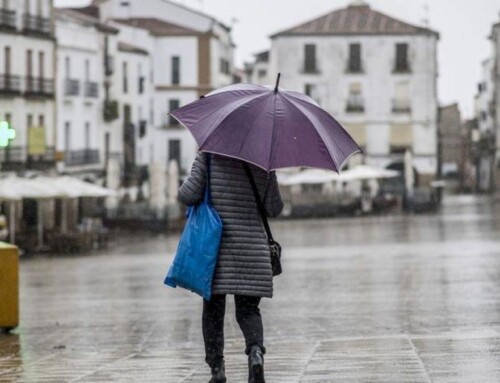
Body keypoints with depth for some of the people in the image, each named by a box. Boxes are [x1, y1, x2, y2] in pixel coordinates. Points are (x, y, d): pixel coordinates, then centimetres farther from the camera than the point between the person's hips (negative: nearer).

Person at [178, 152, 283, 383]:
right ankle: (255, 351, -22)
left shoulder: (208, 157, -4)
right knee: (248, 309, 7)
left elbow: (188, 195, -10)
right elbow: (273, 209, 4)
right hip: (252, 247, 1)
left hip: (214, 245, -1)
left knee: (213, 308, 10)